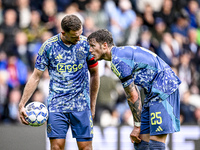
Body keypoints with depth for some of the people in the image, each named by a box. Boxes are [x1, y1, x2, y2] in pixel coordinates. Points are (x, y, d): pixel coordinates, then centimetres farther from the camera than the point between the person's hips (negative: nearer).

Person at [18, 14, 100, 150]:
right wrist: (22, 105, -1)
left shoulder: (86, 44, -2)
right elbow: (36, 77, 3)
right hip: (56, 104, 0)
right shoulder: (49, 46, -5)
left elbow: (94, 74, 10)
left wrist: (92, 105, 12)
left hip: (81, 104, 1)